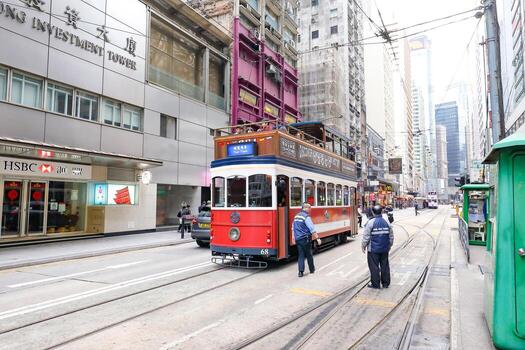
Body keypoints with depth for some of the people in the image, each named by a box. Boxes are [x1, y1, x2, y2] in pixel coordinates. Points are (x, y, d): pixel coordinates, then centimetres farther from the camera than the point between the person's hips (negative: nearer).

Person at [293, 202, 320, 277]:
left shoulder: (296, 216, 11)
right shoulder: (306, 217, -14)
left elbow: (293, 228, 18)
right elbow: (312, 229, -18)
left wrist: (294, 238, 26)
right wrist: (317, 238, -14)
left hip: (298, 239, 6)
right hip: (305, 239, -6)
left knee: (301, 255, 6)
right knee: (309, 255, 10)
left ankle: (301, 271, -4)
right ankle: (312, 269, 25)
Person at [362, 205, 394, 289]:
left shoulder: (370, 223, -13)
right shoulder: (387, 222, 2)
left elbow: (366, 236, -11)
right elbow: (391, 236, 11)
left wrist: (363, 246, 2)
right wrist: (389, 245, 25)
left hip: (373, 249, -5)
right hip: (384, 249, 5)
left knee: (374, 266, 4)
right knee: (385, 266, 14)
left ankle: (375, 284, 10)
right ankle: (386, 283, 23)